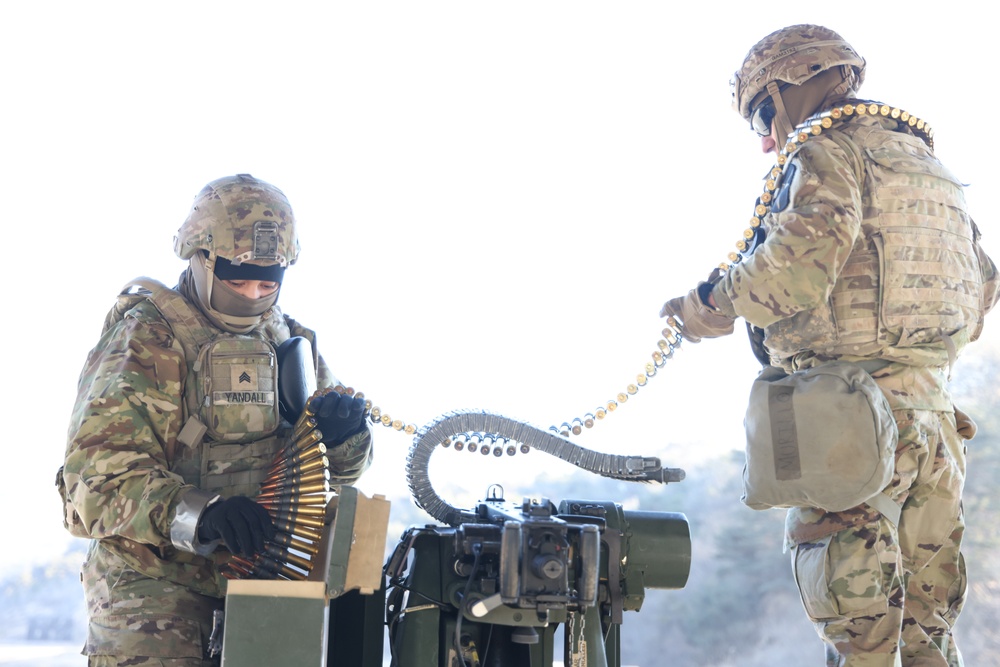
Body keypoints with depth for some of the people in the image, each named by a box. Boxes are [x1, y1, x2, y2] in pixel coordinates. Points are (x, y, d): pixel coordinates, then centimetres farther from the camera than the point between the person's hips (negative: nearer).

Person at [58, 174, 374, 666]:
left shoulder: (290, 341, 14)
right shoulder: (145, 339, -5)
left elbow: (342, 469, 16)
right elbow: (98, 471, -16)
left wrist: (343, 436, -8)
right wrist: (196, 514, -32)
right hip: (155, 577, -5)